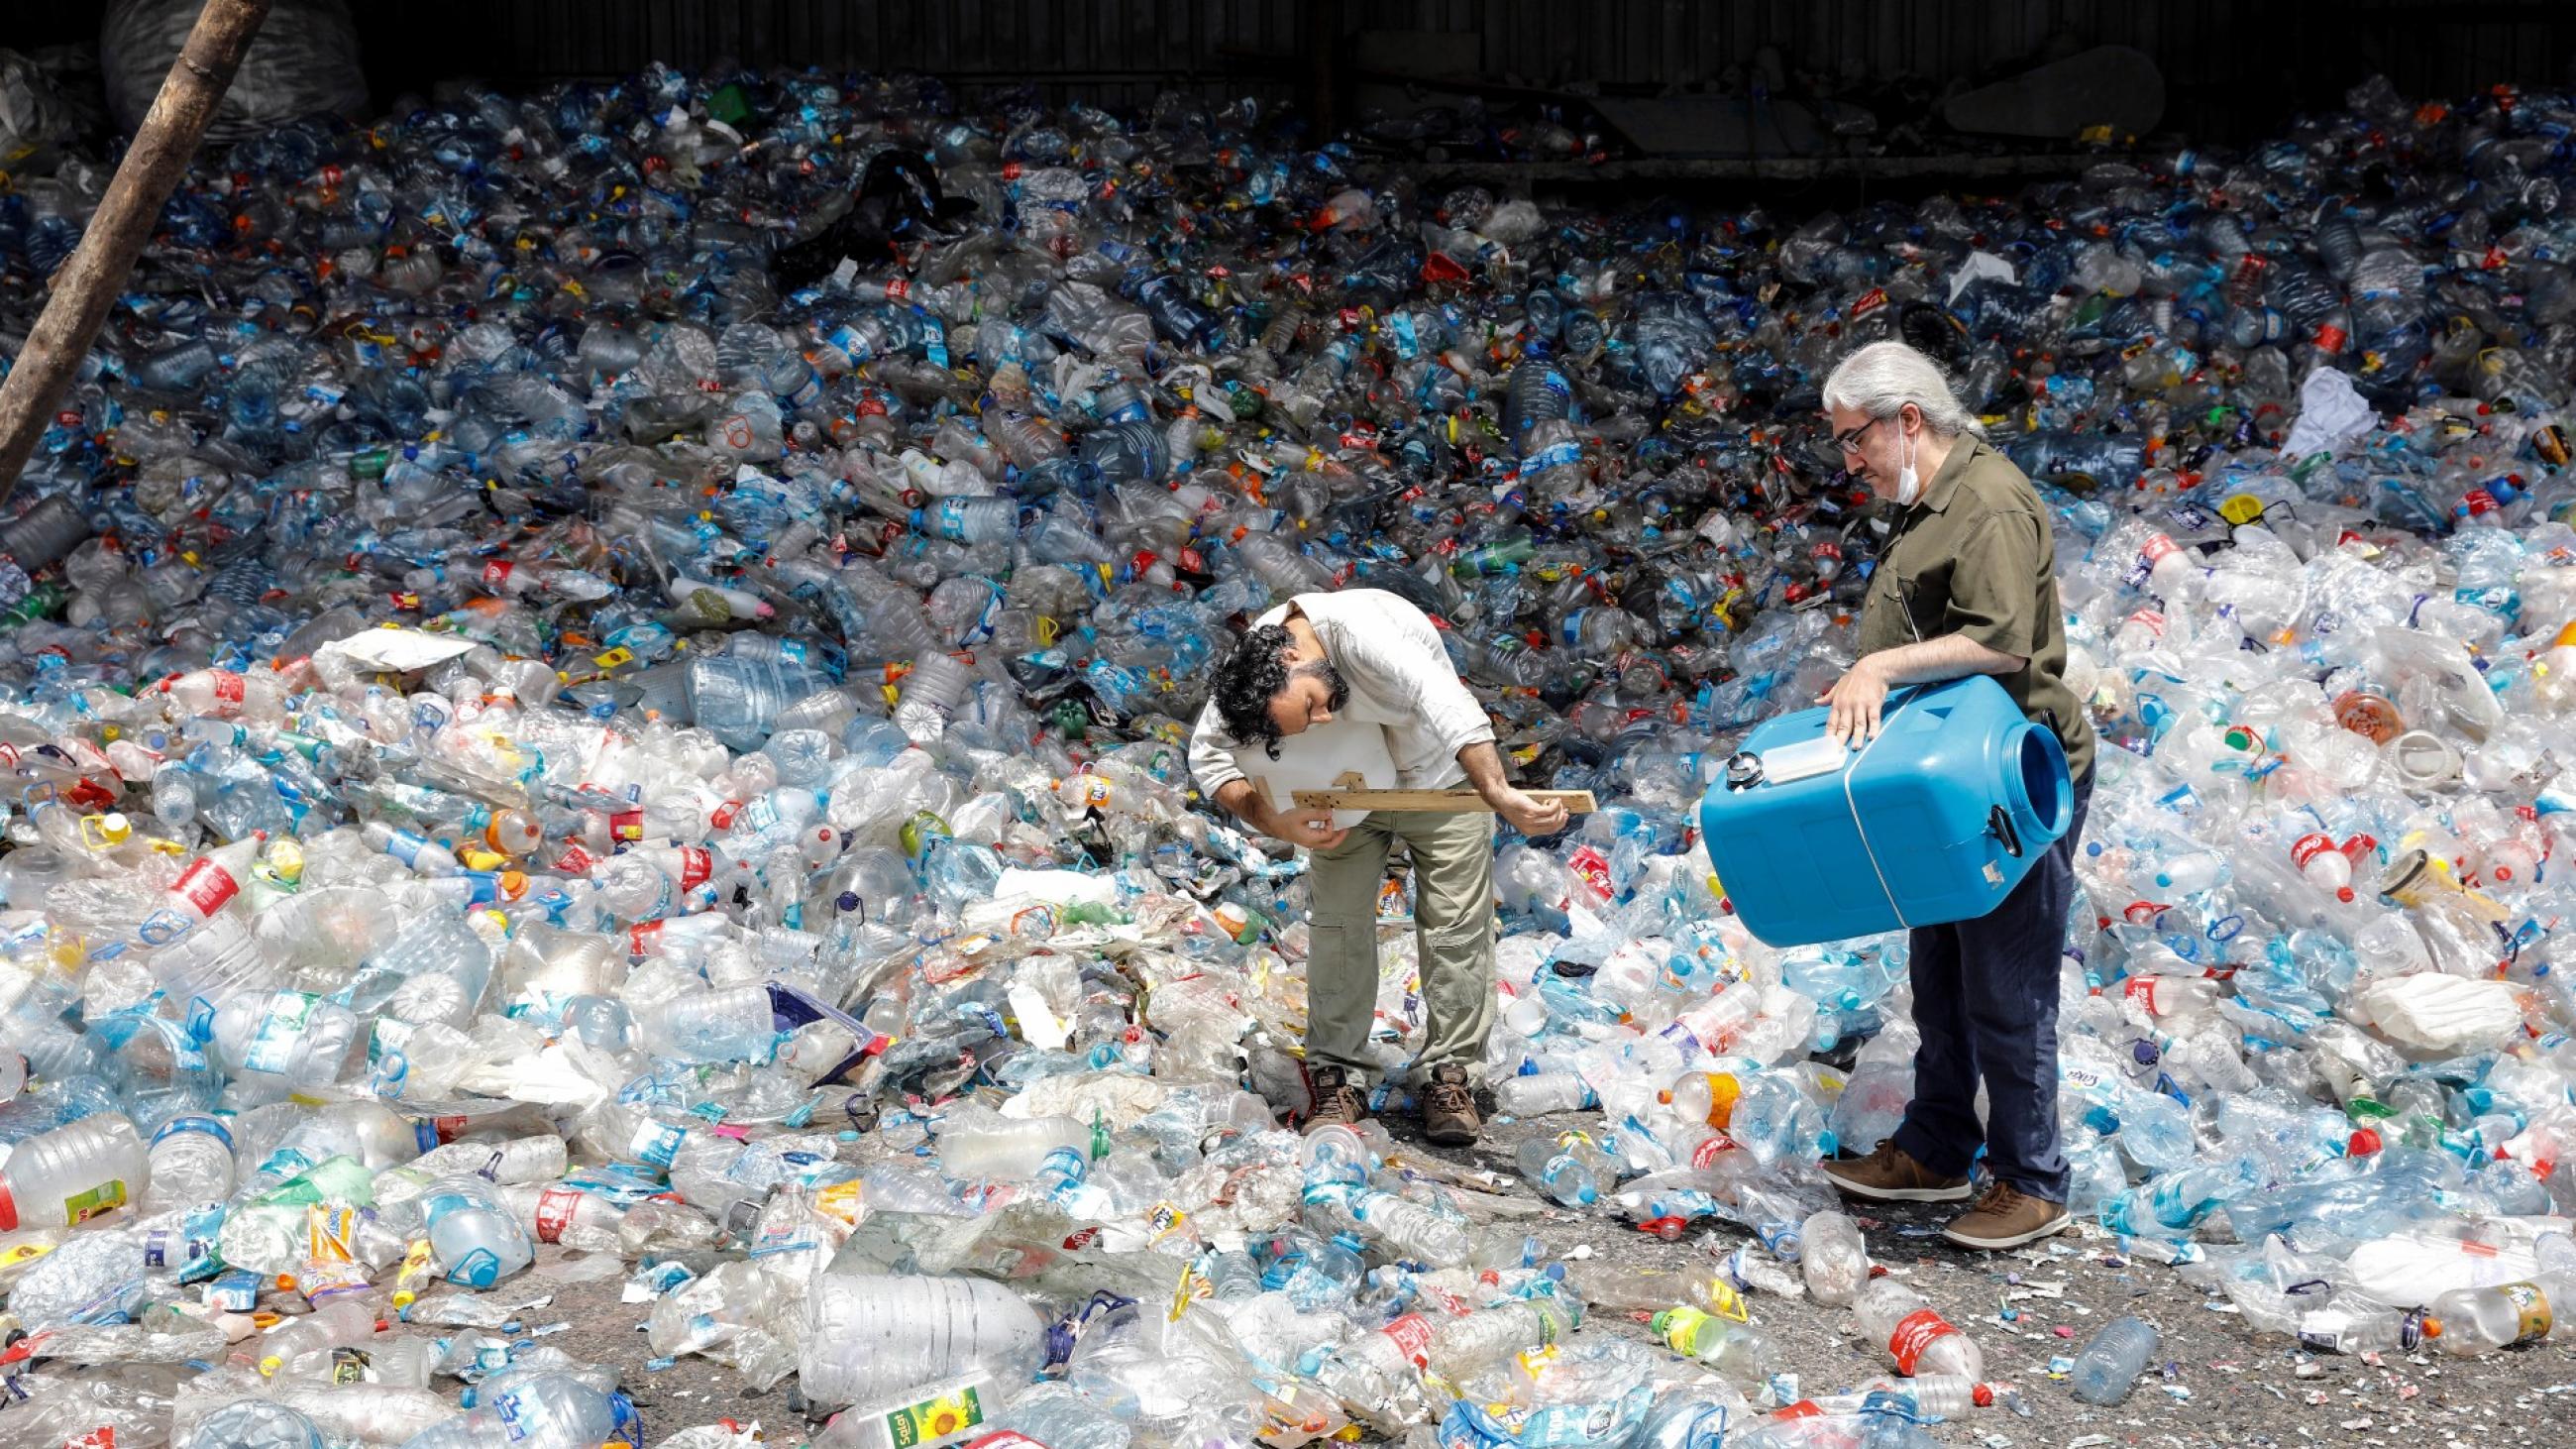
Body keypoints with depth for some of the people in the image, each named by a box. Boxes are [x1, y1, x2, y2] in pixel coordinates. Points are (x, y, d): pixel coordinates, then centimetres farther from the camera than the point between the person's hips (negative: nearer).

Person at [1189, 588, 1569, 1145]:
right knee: (1338, 920, -3)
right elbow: (1208, 753, -16)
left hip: (1442, 776, -4)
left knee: (1455, 924, -4)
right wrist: (1277, 824, -30)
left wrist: (1499, 795, -66)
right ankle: (1338, 1074, 6)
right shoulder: (1252, 667, -23)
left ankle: (1448, 1073, 6)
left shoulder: (1363, 630, -41)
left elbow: (1448, 706, -53)